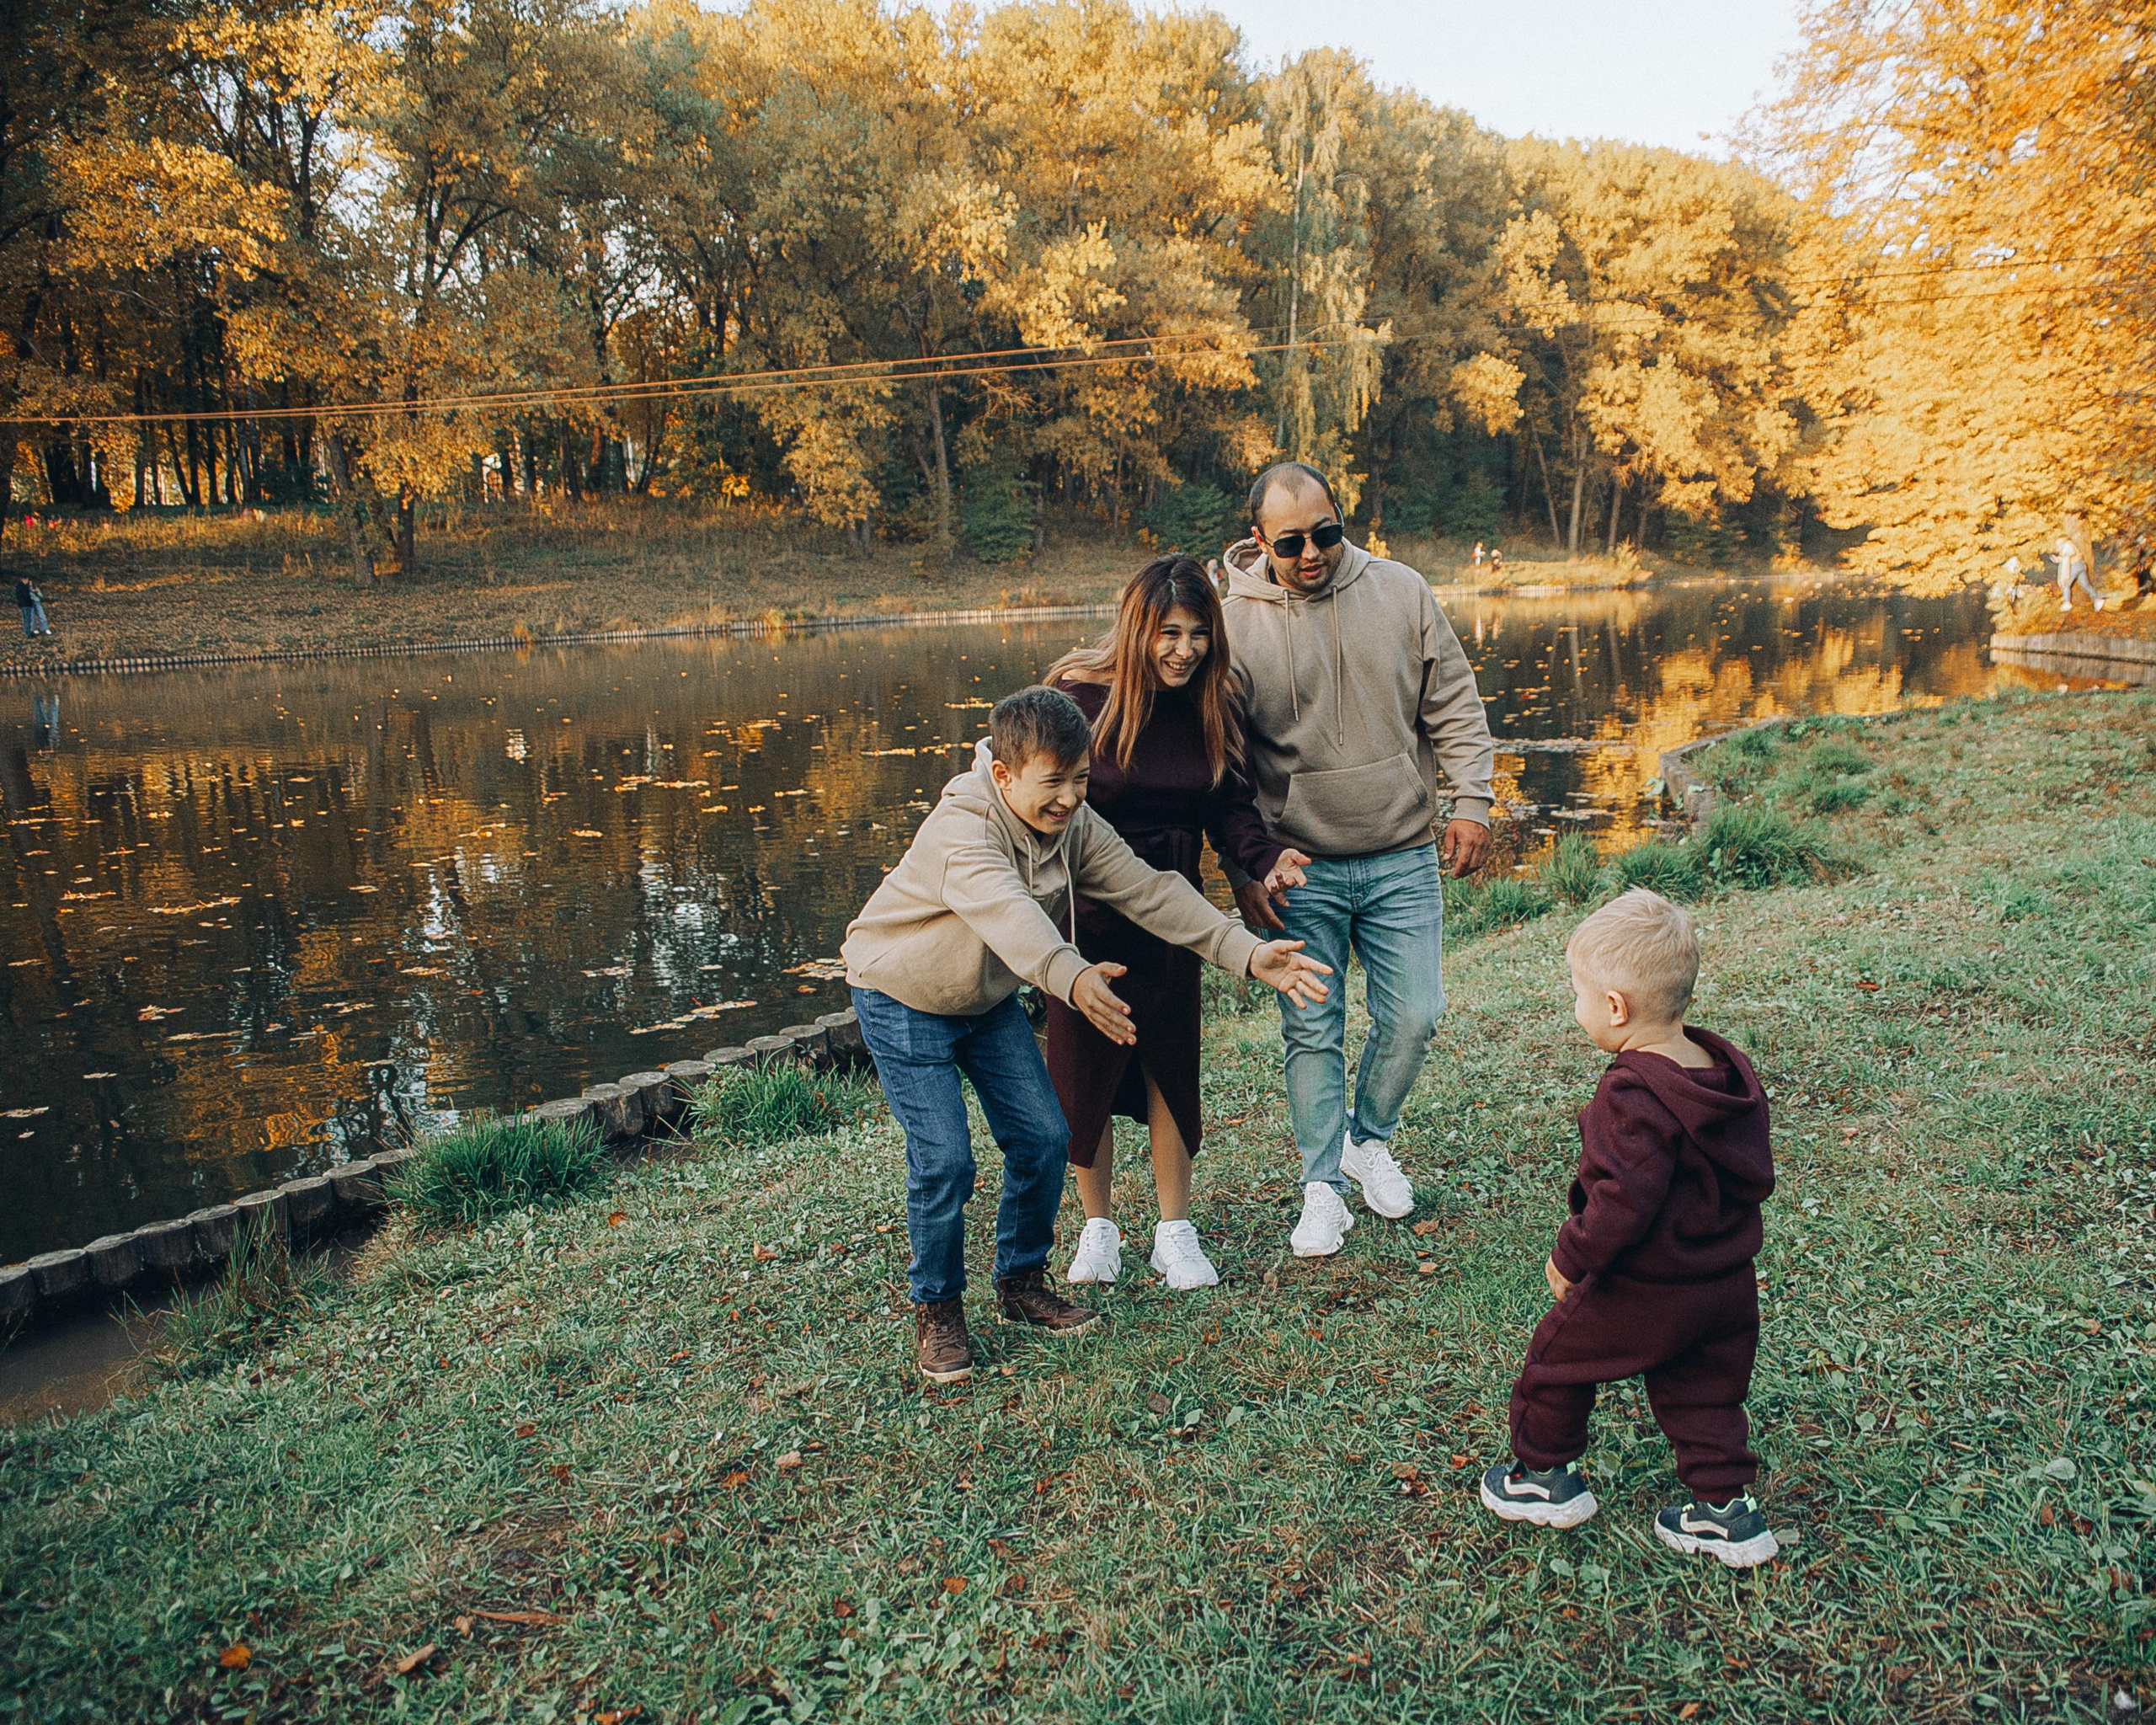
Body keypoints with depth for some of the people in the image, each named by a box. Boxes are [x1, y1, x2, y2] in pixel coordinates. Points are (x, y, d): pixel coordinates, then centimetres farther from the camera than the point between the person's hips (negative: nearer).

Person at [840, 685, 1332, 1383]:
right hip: (904, 1001, -7)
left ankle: (1022, 1281, 24)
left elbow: (1151, 892, -18)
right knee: (944, 1161, -13)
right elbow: (1005, 909, -53)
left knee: (1043, 1138, 2)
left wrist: (1248, 952, -29)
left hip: (989, 999, 7)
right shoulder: (960, 831, -34)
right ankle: (936, 1310, 10)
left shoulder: (1076, 827, -13)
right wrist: (1071, 978, -72)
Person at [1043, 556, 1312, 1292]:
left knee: (1170, 1067, 10)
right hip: (1085, 915, -3)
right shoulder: (1078, 695, -16)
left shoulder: (1212, 704, -4)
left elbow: (1227, 807, 0)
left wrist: (1264, 858, -19)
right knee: (1085, 1072, 8)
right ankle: (1098, 1226, 28)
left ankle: (1175, 1231, 26)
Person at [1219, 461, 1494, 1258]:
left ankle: (1370, 1138, 31)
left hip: (1403, 860, 2)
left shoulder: (1400, 592, -1)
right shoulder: (1236, 624, -7)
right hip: (1299, 870, -2)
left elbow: (1454, 707, 6)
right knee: (1312, 1030, 2)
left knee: (1412, 1016, 4)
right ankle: (1322, 1185, 17)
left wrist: (1472, 803, -2)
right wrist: (1241, 869, -8)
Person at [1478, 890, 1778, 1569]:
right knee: (1701, 1391, 23)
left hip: (1641, 1293, -7)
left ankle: (1546, 1476, 29)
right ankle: (1729, 1511, 28)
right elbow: (1754, 1175, 9)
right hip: (1728, 1285, 8)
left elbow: (1623, 1201, -30)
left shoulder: (1634, 1098, -29)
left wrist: (1571, 1258, -15)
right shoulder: (1728, 1070, -2)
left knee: (1556, 1360, 14)